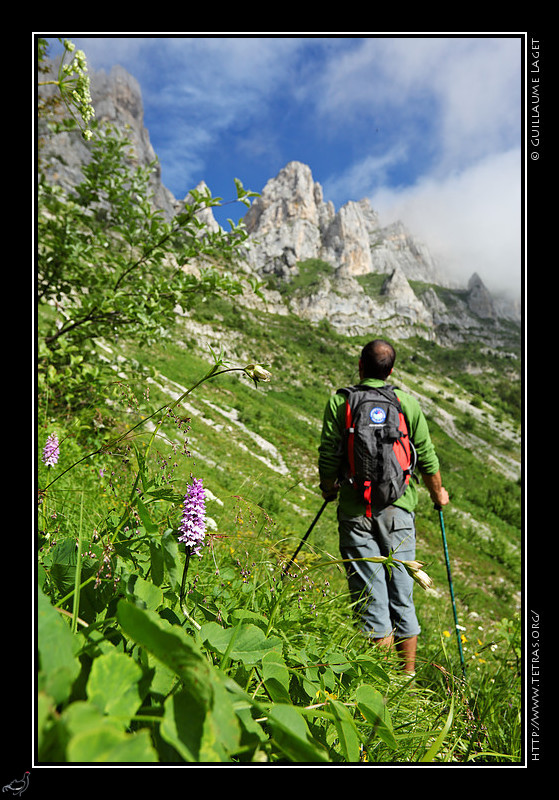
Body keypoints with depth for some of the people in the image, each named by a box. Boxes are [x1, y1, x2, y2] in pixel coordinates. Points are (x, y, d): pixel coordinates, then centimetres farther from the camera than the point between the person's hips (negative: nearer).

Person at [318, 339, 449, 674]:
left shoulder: (339, 402, -3)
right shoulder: (409, 402, 1)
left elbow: (328, 457, -3)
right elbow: (427, 457, 4)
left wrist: (329, 489, 17)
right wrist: (438, 492, 22)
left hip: (356, 510, -1)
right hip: (398, 508, 2)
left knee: (371, 598, 4)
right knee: (402, 596, 12)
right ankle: (408, 679, 24)